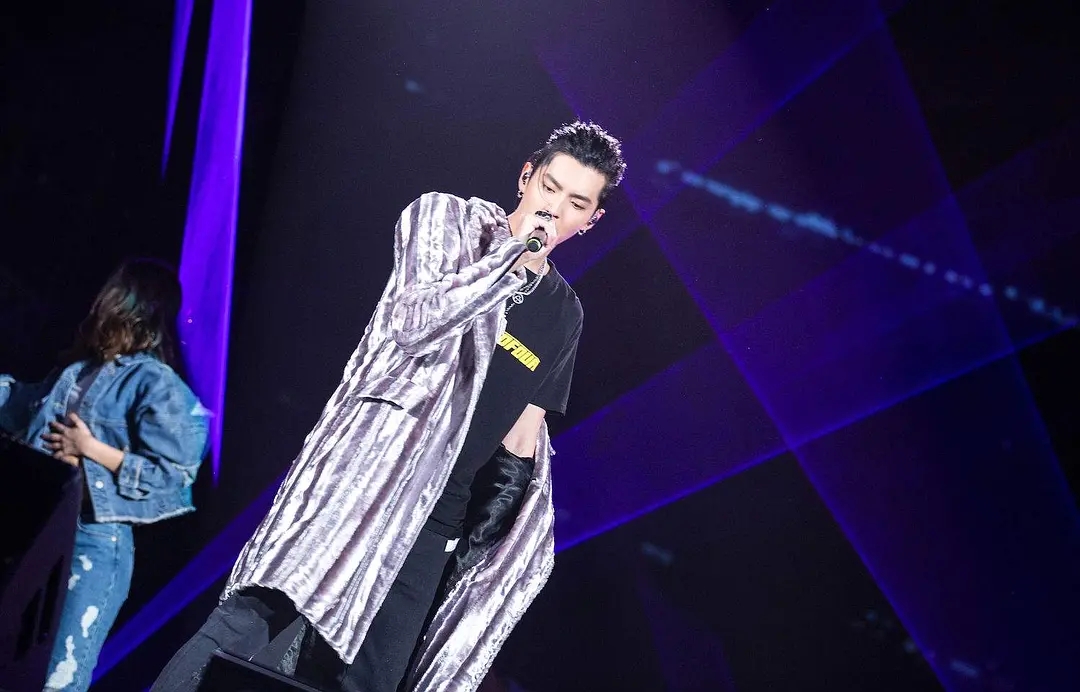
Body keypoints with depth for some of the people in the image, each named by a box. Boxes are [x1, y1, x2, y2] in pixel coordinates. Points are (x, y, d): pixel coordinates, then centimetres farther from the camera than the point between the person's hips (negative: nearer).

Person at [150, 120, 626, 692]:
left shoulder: (563, 312, 17)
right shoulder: (444, 218, 6)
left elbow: (527, 421, 18)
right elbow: (413, 322, -9)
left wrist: (511, 481, 0)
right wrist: (512, 254, -8)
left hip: (440, 524, 4)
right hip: (369, 469, -4)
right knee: (252, 620, -20)